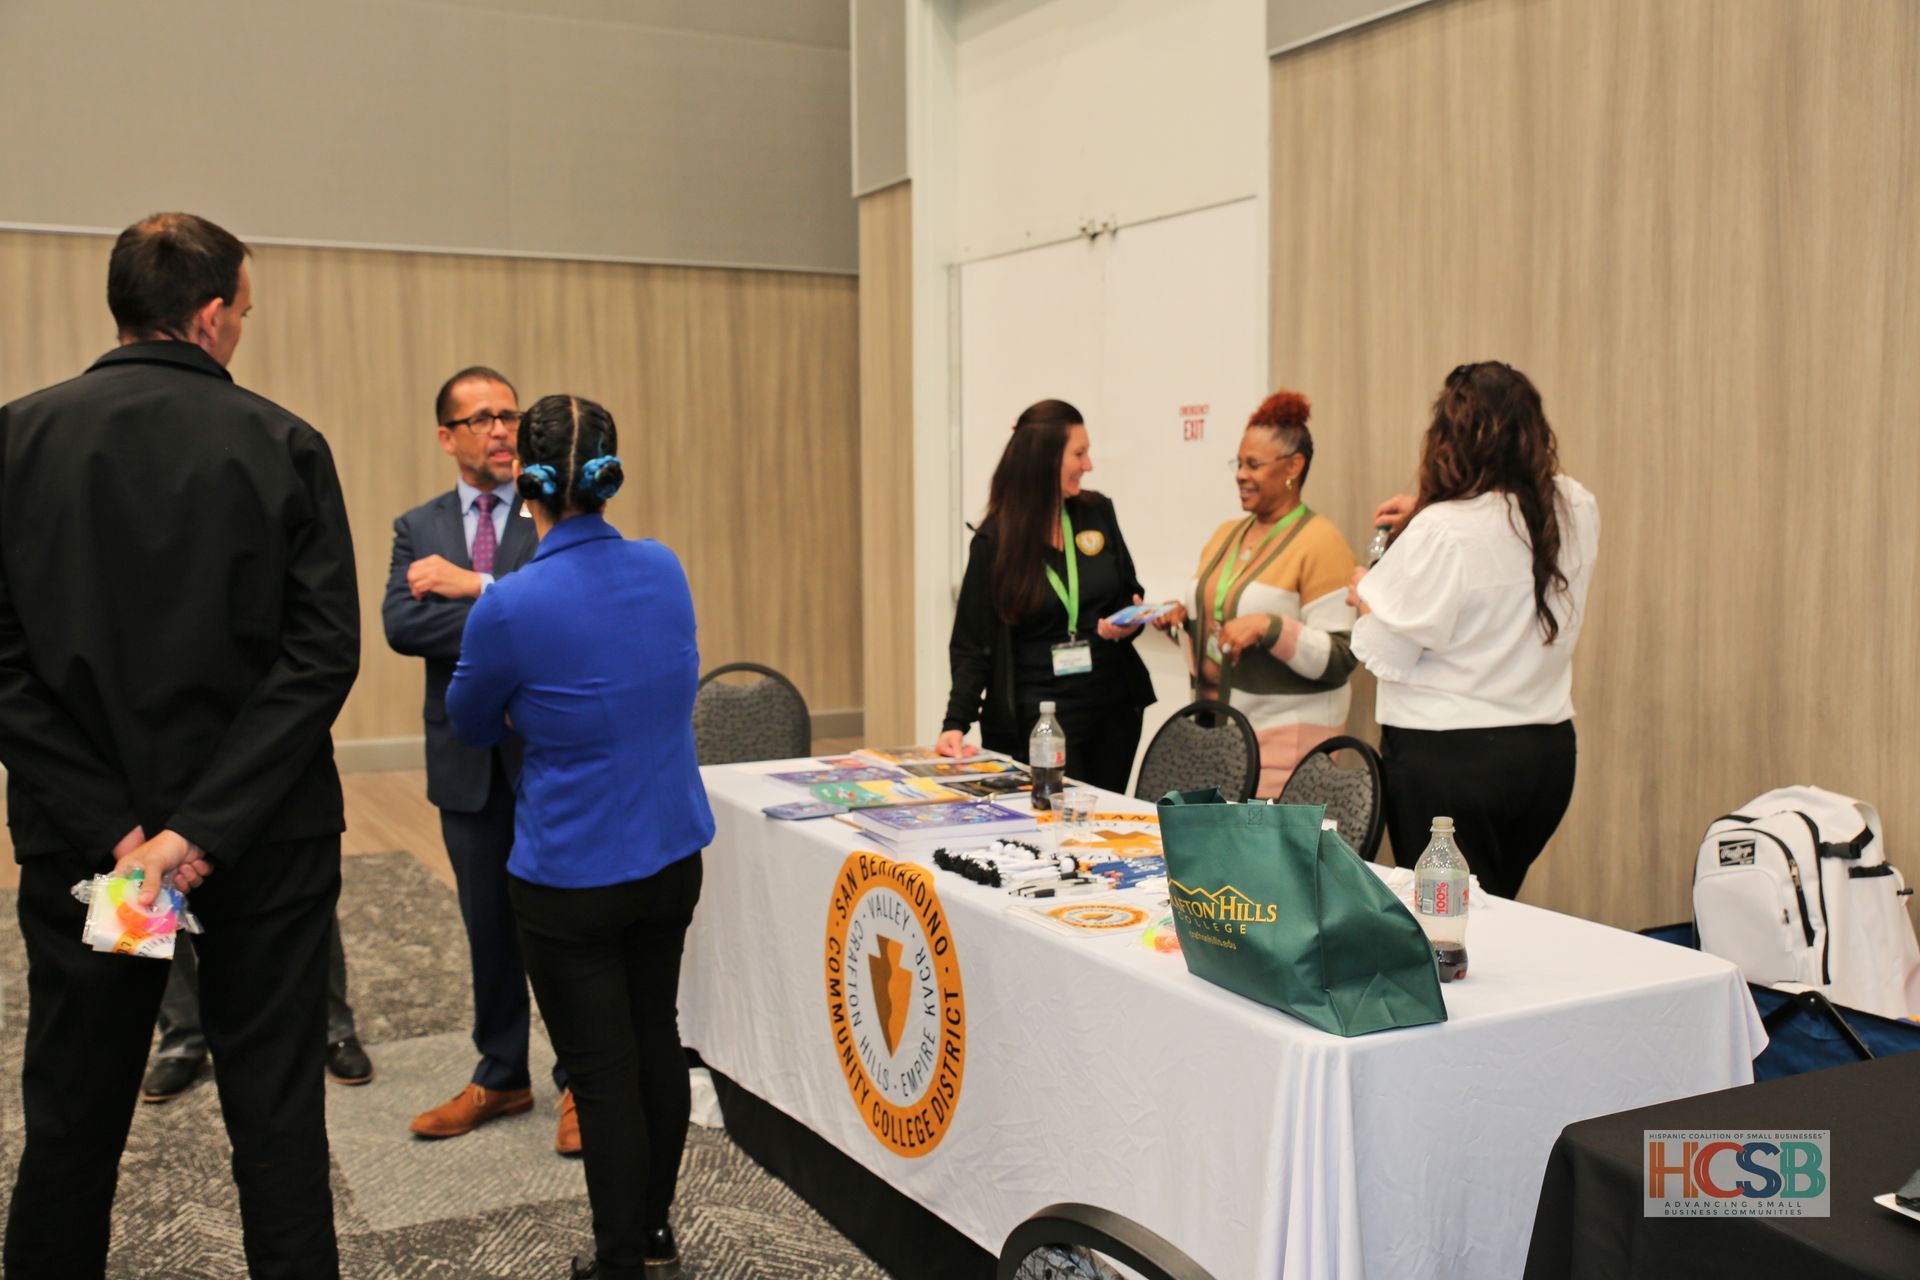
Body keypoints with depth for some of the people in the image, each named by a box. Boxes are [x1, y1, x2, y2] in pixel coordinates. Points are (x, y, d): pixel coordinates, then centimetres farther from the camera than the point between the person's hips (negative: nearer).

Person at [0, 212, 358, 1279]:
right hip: (263, 838, -1)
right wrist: (206, 828, -14)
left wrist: (108, 828, -10)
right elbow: (323, 655, -13)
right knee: (276, 1113, 10)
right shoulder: (283, 447, -6)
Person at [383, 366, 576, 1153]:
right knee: (488, 925, 14)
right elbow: (401, 627, -9)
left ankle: (580, 1080, 20)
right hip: (468, 755, 3)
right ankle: (500, 1077, 29)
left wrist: (472, 586, -17)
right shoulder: (418, 528, 7)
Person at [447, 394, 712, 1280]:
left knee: (603, 1074, 5)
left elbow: (472, 724, -1)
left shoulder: (511, 608, -21)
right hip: (671, 853, 6)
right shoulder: (665, 571, -4)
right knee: (656, 1037, 20)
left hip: (572, 874, -6)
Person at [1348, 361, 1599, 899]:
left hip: (1446, 758, -7)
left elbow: (1387, 652, -14)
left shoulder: (1440, 534, -21)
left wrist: (1366, 592, 4)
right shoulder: (1576, 511, 0)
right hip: (1547, 751, 7)